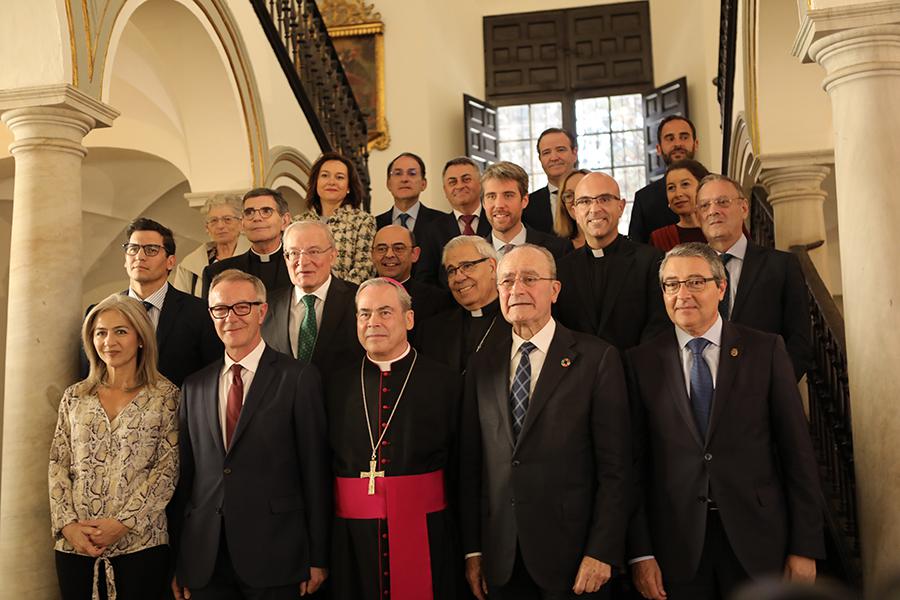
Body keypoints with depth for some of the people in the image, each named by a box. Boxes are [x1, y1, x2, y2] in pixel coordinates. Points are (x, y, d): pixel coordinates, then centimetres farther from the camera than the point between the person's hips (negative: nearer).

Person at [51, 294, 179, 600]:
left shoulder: (165, 395, -2)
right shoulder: (75, 396, 9)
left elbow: (168, 468, -6)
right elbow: (58, 465, 7)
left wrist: (123, 523, -12)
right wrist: (68, 524, -6)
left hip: (141, 542, -3)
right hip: (74, 544, 3)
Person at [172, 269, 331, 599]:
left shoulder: (299, 377, -5)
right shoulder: (194, 386, 10)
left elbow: (315, 470, -5)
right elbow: (186, 473, 11)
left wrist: (318, 558, -6)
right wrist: (178, 561, 9)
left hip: (274, 559, -4)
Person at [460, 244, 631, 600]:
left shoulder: (596, 358, -5)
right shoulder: (482, 366, 7)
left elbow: (615, 466, -7)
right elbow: (470, 464, 7)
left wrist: (602, 552, -11)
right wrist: (472, 549, 4)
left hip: (571, 556, -3)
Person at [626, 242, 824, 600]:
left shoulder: (765, 350, 0)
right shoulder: (642, 362, 0)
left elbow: (797, 451, 0)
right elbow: (635, 462, -1)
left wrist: (805, 547, -3)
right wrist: (640, 554, -5)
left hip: (758, 541, 0)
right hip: (676, 547, 0)